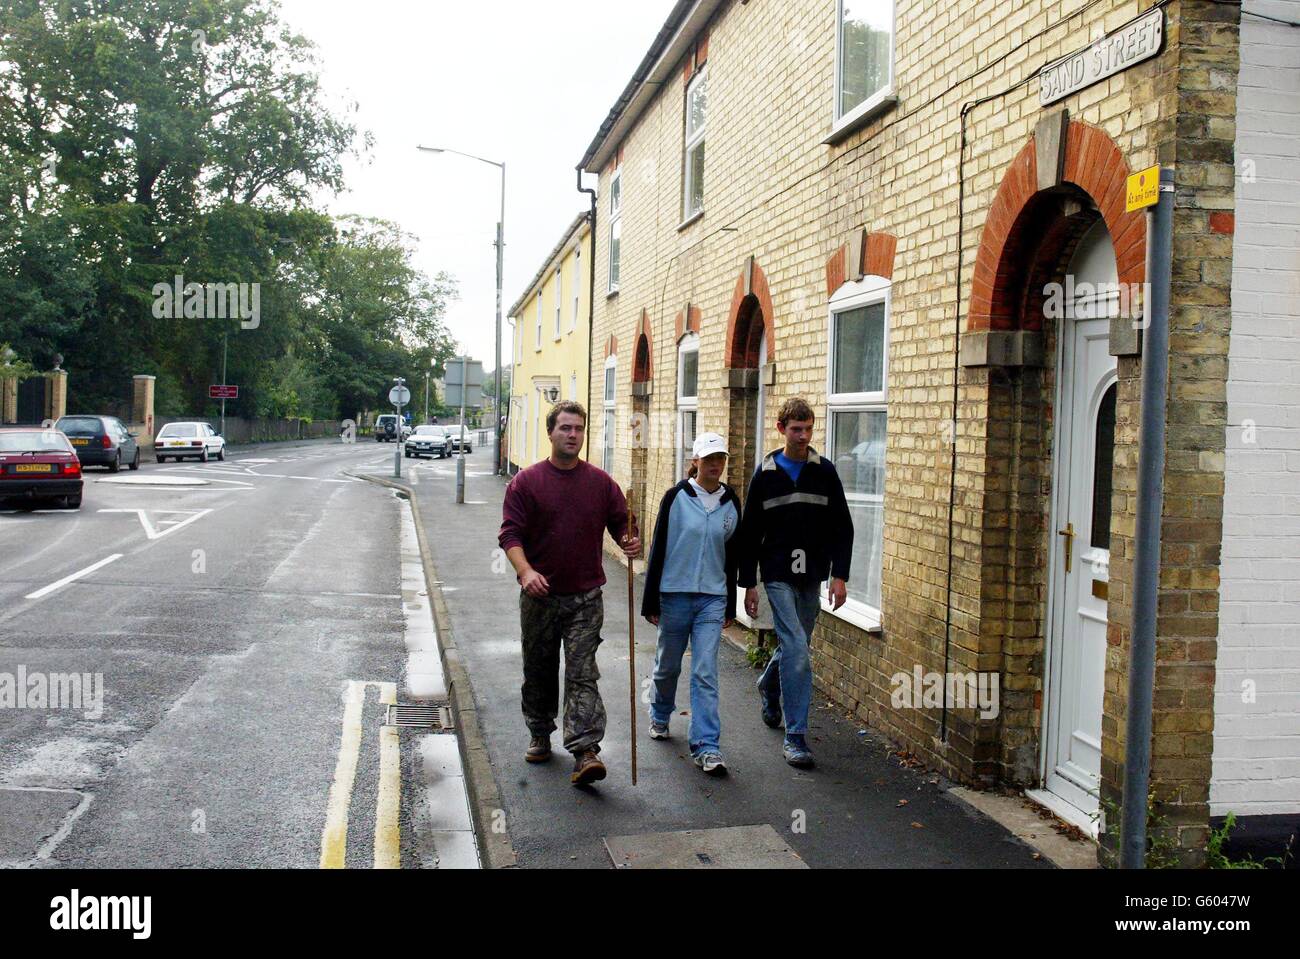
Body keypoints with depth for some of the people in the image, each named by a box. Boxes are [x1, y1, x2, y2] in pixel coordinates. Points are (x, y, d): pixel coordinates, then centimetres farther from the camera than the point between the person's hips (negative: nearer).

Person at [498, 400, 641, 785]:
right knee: (539, 673, 14)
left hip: (586, 597, 0)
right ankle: (540, 736, 33)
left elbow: (619, 523, 10)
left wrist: (629, 542, -13)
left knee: (582, 674, -7)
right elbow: (510, 534, -5)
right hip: (540, 595, 0)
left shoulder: (601, 482, 5)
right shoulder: (526, 482, 0)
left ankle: (585, 752, -12)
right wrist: (525, 571, -22)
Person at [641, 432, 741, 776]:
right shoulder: (676, 497, -6)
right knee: (668, 664, 15)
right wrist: (651, 600, -4)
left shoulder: (731, 503, 4)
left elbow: (731, 556, 11)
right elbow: (658, 549, -3)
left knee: (705, 673, -5)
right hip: (675, 594, -1)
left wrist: (730, 606, 12)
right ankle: (660, 716, 42)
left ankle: (706, 747, -2)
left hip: (712, 598, 1)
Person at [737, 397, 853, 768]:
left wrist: (839, 575, -3)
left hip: (812, 577, 3)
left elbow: (842, 527, 5)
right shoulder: (765, 474, 0)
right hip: (778, 576, -3)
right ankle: (795, 735, -6)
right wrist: (748, 584, 1)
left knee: (794, 646, 15)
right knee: (797, 648, -13)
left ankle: (769, 685, 47)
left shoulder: (824, 471, 4)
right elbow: (749, 532, 3)